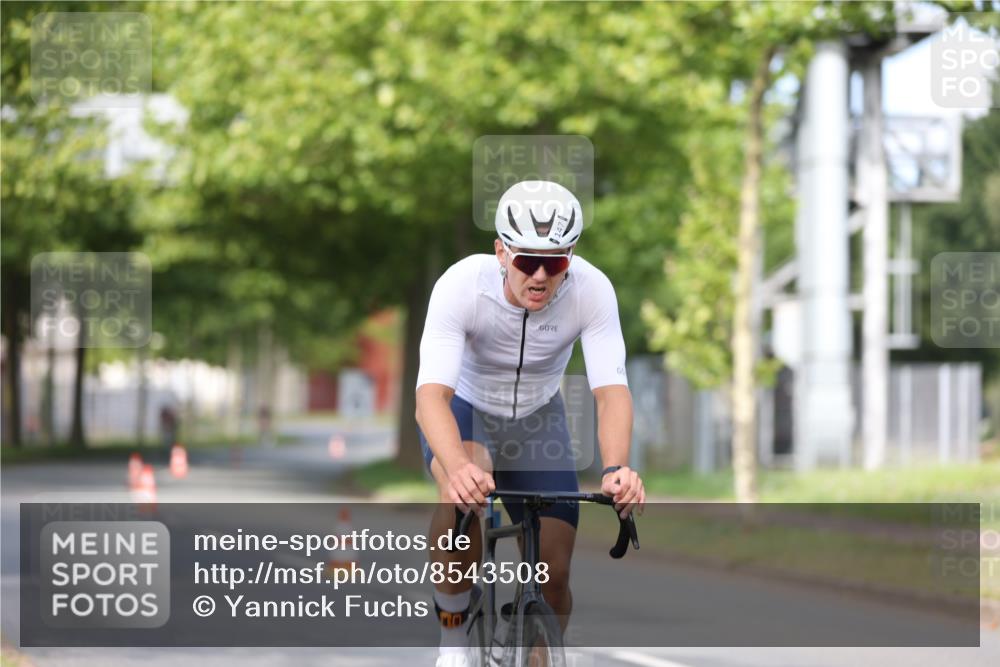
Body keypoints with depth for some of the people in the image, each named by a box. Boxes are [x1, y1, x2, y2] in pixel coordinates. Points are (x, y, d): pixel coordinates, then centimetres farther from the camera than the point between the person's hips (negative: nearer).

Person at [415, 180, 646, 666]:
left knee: (554, 574, -7)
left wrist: (616, 470, -54)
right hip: (464, 409, -2)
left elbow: (611, 389, -34)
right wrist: (456, 467, -62)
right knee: (462, 491, -37)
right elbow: (431, 394, -42)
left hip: (537, 419, 2)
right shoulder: (462, 284, -33)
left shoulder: (591, 290, -28)